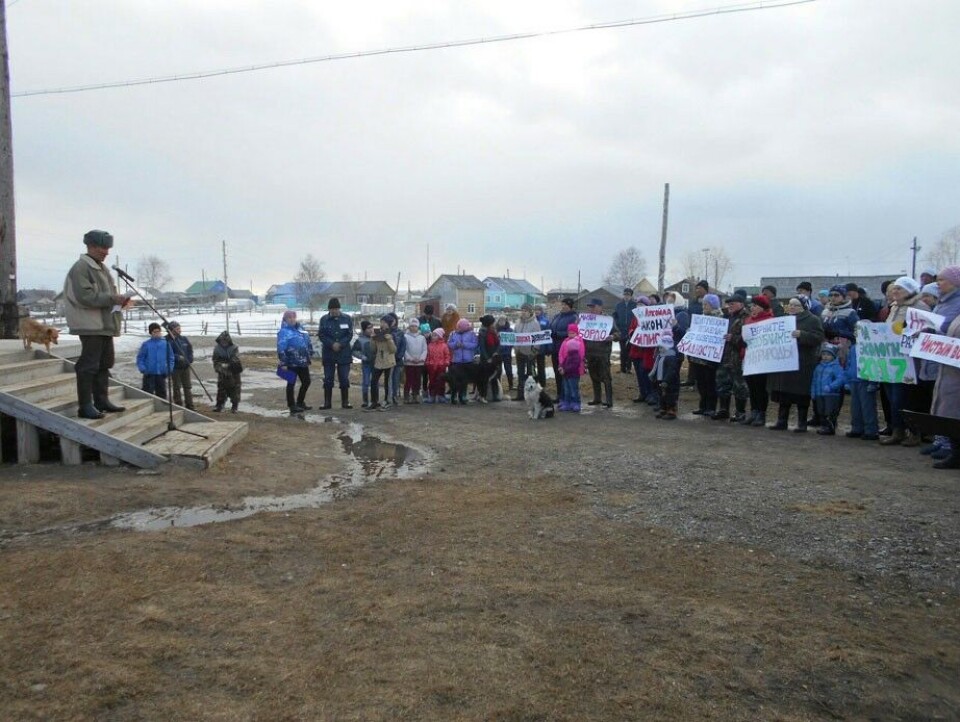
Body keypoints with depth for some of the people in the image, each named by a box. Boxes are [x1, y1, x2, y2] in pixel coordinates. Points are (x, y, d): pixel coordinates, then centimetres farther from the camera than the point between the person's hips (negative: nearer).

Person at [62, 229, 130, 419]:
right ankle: (85, 406, -4)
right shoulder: (81, 268, -9)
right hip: (90, 325, -9)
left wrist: (119, 299, 6)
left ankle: (101, 400, 22)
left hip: (105, 324, 9)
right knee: (89, 365, -8)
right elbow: (84, 297, -19)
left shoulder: (102, 268, 19)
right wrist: (112, 298, -21)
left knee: (104, 364, 13)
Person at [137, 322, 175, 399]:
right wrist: (142, 368, -12)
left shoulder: (166, 343, 3)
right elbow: (140, 358, 1)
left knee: (162, 393, 12)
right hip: (149, 374, -2)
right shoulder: (146, 344, -2)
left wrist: (169, 369, -1)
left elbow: (171, 357, 9)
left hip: (161, 374, 2)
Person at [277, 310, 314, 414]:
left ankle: (300, 402, 29)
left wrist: (309, 357, 18)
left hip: (303, 362, 8)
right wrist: (283, 363, -20)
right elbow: (281, 348, -16)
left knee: (306, 382, 13)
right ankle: (292, 406, 12)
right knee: (291, 384, 3)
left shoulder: (300, 328, 12)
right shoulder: (284, 331, -11)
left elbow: (308, 343, 19)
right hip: (291, 363, -7)